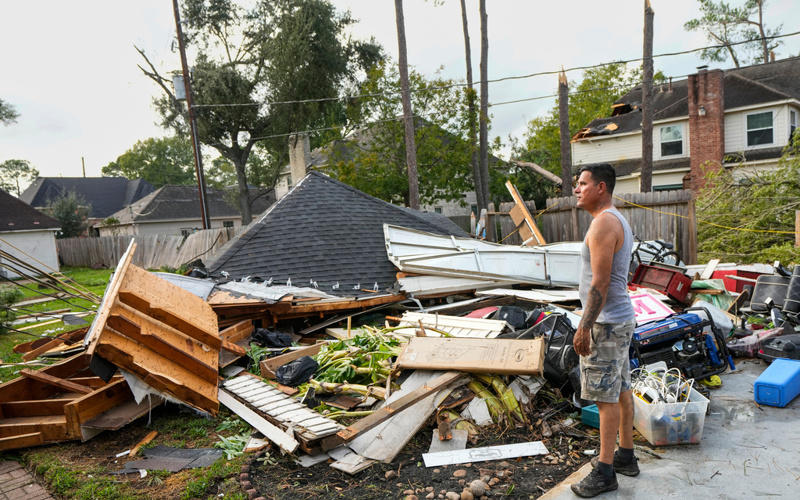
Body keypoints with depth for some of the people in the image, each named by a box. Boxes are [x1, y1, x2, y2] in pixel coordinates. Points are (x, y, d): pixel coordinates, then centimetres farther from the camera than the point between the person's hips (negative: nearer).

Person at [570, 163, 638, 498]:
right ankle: (625, 457, 29)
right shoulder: (618, 222, 14)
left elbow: (600, 283, -23)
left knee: (606, 396, -2)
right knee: (621, 390, 17)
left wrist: (585, 327, -21)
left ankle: (605, 471, 8)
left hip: (606, 323, -10)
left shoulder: (603, 223, -19)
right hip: (620, 319, 10)